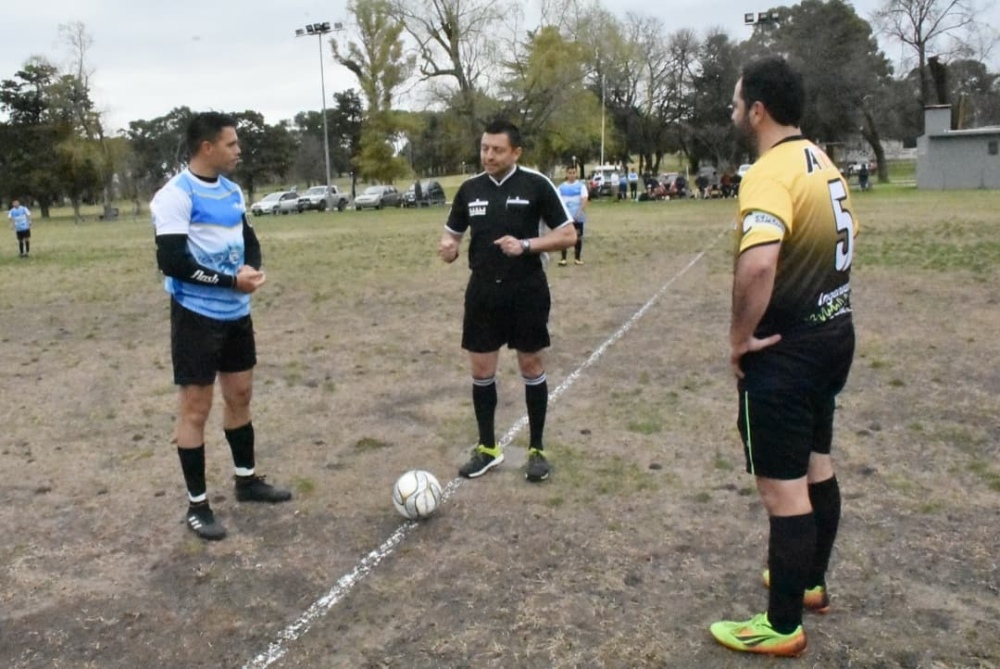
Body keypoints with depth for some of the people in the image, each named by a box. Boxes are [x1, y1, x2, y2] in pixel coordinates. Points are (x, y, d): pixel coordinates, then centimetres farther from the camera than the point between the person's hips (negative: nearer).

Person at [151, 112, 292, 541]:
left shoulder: (232, 190, 10)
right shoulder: (176, 195, -16)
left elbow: (249, 240, 17)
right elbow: (171, 261, -23)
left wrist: (251, 270, -6)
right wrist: (231, 280, -21)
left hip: (237, 312, 8)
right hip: (197, 316, -8)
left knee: (240, 394, 17)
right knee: (196, 408, 0)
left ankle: (247, 480, 33)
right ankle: (197, 505, 12)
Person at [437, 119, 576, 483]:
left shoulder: (536, 184, -8)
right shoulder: (469, 189, 4)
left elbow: (568, 235, -7)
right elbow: (452, 233, 14)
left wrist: (526, 244, -21)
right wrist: (448, 247, -10)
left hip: (527, 292, -3)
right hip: (483, 292, 4)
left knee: (531, 366, 7)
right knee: (481, 369, 7)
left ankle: (537, 449, 21)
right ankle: (487, 448, 23)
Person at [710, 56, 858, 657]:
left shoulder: (770, 173, -22)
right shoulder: (822, 163, 10)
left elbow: (758, 262, -38)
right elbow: (846, 237, 24)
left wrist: (741, 336, -24)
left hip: (786, 348, -10)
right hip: (833, 332, 10)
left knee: (782, 487, 1)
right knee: (817, 465, 22)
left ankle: (783, 626, 16)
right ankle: (811, 582, 41)